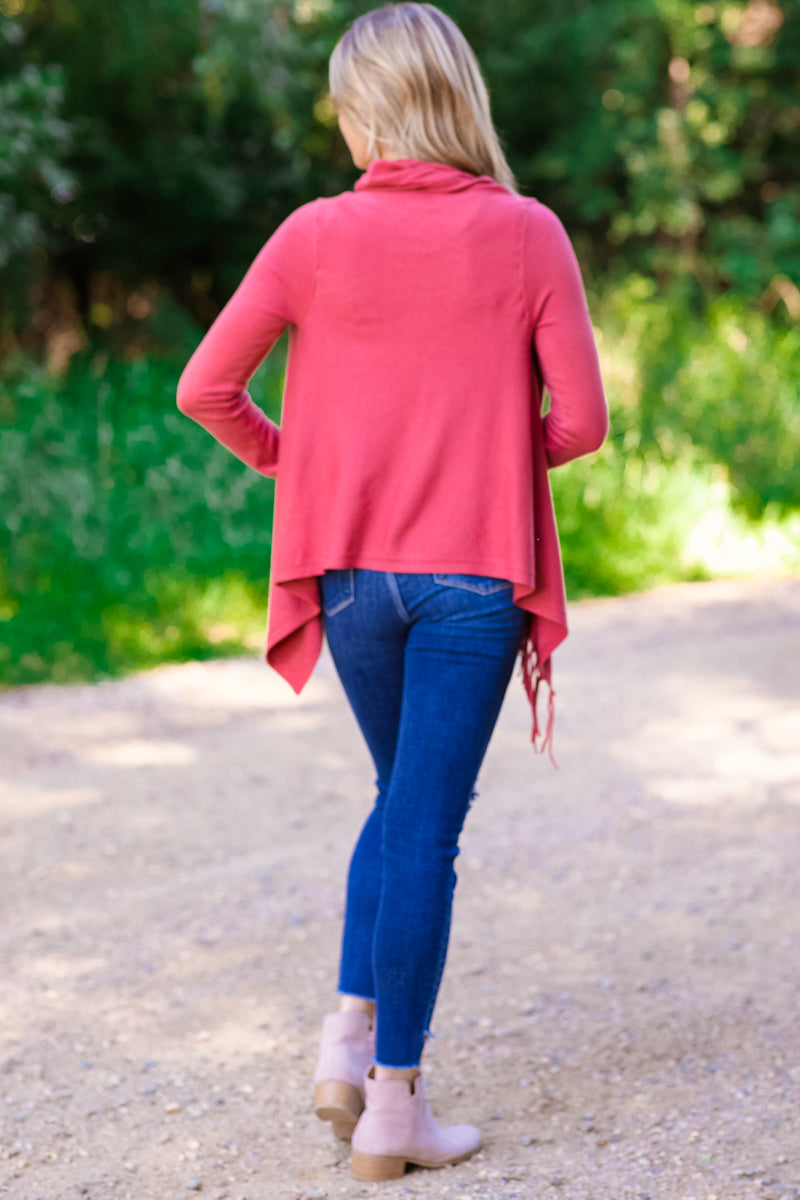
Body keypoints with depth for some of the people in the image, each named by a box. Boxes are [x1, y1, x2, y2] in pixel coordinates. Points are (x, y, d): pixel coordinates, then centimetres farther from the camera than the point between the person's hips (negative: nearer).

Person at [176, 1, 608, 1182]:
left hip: (354, 568, 2)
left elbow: (206, 390, -3)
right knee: (428, 825, 4)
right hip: (474, 573, -2)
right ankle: (394, 1105, 8)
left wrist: (289, 458, 14)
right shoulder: (527, 235, -6)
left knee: (403, 801, 23)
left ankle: (351, 1032, 10)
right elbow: (581, 419, -6)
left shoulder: (316, 236, -5)